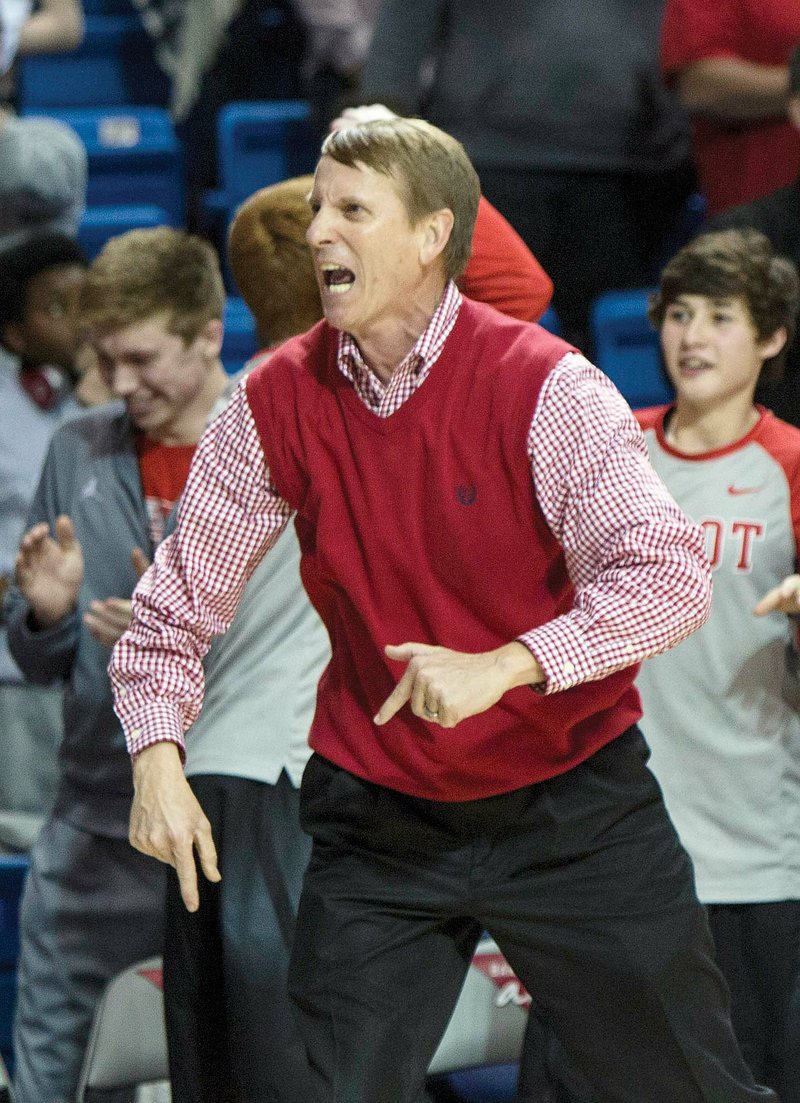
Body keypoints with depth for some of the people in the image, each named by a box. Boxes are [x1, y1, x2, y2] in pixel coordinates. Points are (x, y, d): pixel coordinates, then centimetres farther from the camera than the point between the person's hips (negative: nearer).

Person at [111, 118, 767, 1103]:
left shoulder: (544, 386, -13)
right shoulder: (276, 403, -3)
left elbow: (670, 576, -23)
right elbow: (175, 607, 5)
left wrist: (502, 667, -34)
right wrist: (157, 757, -11)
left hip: (572, 807, -2)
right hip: (377, 825, 2)